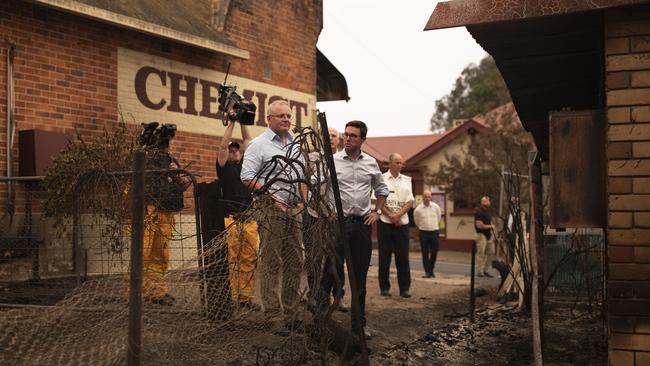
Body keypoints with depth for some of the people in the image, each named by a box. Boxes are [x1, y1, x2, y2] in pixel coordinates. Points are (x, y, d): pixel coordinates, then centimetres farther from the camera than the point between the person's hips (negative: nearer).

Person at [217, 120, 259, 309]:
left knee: (249, 260, 1)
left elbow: (248, 140, 20)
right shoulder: (224, 166, 9)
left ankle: (246, 297, 5)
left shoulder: (244, 164, 21)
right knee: (231, 261, -6)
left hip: (249, 220, 5)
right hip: (230, 219, -4)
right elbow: (223, 145, -1)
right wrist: (232, 123, 2)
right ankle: (231, 298, -3)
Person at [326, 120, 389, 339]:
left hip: (362, 223, 4)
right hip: (337, 222, -3)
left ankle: (359, 323, 18)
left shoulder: (371, 163, 9)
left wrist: (377, 212, 11)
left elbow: (382, 189, 22)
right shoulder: (332, 161, -3)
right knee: (330, 271, 0)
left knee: (360, 276, 9)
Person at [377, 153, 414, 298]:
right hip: (385, 222, -2)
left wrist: (398, 214, -9)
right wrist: (390, 215, -12)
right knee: (384, 256, 2)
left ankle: (404, 288, 6)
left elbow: (410, 201, 6)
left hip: (402, 222, 2)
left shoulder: (406, 180, 12)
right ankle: (384, 287, 10)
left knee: (403, 256, 1)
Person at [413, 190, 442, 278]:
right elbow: (416, 221, 11)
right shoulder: (418, 209, -6)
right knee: (425, 253, -1)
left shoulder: (436, 207, -1)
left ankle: (431, 270, 22)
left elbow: (439, 217, 17)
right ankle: (427, 272, 7)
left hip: (434, 232, 2)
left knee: (434, 252, 4)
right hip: (423, 232, -2)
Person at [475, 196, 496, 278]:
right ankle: (480, 272, -1)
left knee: (491, 252, 9)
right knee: (481, 253, -7)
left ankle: (485, 270, 19)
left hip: (489, 234, 9)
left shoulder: (488, 211, 15)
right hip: (481, 235, -9)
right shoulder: (479, 212, -13)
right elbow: (479, 225, -20)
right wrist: (490, 226, -9)